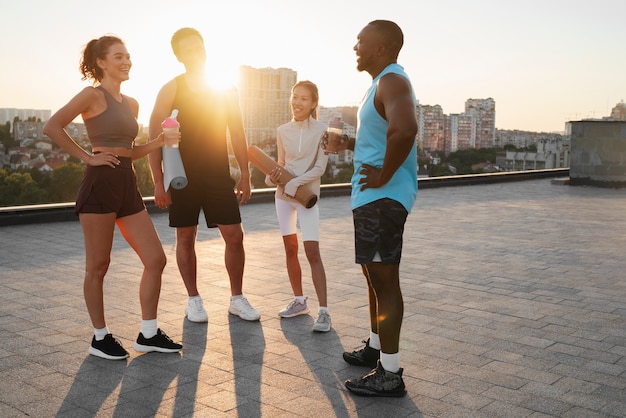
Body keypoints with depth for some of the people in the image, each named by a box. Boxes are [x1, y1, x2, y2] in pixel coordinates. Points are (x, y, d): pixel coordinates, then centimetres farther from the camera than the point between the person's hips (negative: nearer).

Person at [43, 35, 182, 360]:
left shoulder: (131, 104, 17)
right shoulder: (93, 95, -5)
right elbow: (52, 127, -13)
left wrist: (158, 142, 6)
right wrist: (87, 157, -11)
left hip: (128, 186, 8)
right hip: (101, 185, -7)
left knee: (156, 260, 5)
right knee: (98, 266, 3)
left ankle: (148, 334, 16)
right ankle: (100, 338, 17)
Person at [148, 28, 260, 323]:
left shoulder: (226, 90, 6)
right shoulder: (171, 90, -2)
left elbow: (237, 135, 9)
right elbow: (155, 137, -3)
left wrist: (245, 175, 4)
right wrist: (158, 182, -10)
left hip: (218, 174, 2)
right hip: (183, 175, -2)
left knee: (234, 235, -1)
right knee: (185, 238, 5)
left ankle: (237, 298, 14)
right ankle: (194, 300, 20)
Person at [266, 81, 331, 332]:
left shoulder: (321, 130, -8)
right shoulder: (283, 130, 4)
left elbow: (320, 168, -11)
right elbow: (281, 163, 11)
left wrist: (295, 183, -22)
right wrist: (273, 177, -10)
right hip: (283, 195, 5)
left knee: (312, 251, -11)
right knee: (290, 249, 10)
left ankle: (324, 311, -9)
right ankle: (299, 301, 24)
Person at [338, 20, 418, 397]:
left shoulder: (392, 81, -16)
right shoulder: (383, 82, 17)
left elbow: (405, 129, -38)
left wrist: (384, 175, -27)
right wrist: (348, 143, 19)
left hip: (383, 199, -11)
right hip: (371, 198, 11)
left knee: (384, 281, -5)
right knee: (375, 277, 20)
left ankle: (390, 374, 3)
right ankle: (376, 348, 36)